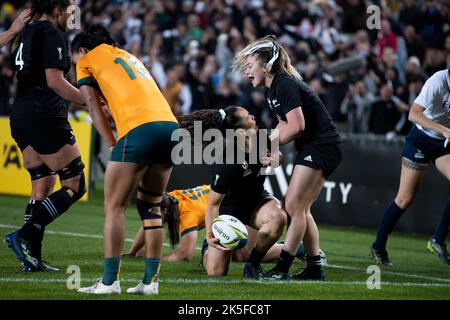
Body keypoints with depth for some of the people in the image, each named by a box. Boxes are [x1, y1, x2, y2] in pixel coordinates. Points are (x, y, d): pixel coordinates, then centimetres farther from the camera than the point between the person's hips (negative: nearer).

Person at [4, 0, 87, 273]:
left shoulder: (26, 34, 18)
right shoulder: (53, 35, -9)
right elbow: (54, 81, -17)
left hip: (20, 117, 9)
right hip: (46, 119, -9)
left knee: (42, 186, 11)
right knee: (75, 185, -4)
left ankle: (32, 257, 6)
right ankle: (24, 236, -15)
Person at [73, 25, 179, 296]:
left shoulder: (87, 61, 17)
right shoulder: (129, 57, 35)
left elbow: (92, 104, 9)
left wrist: (112, 144, 5)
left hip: (139, 129, -6)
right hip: (171, 124, 6)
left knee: (115, 207, 1)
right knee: (151, 207, 15)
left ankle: (110, 281, -3)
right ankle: (151, 281, 11)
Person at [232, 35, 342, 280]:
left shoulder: (285, 85, -18)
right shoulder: (270, 90, 12)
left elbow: (297, 125, -22)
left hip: (321, 146, -10)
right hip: (311, 148, 10)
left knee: (294, 205, -11)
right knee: (301, 209, 10)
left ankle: (282, 268, -10)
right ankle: (314, 267, 13)